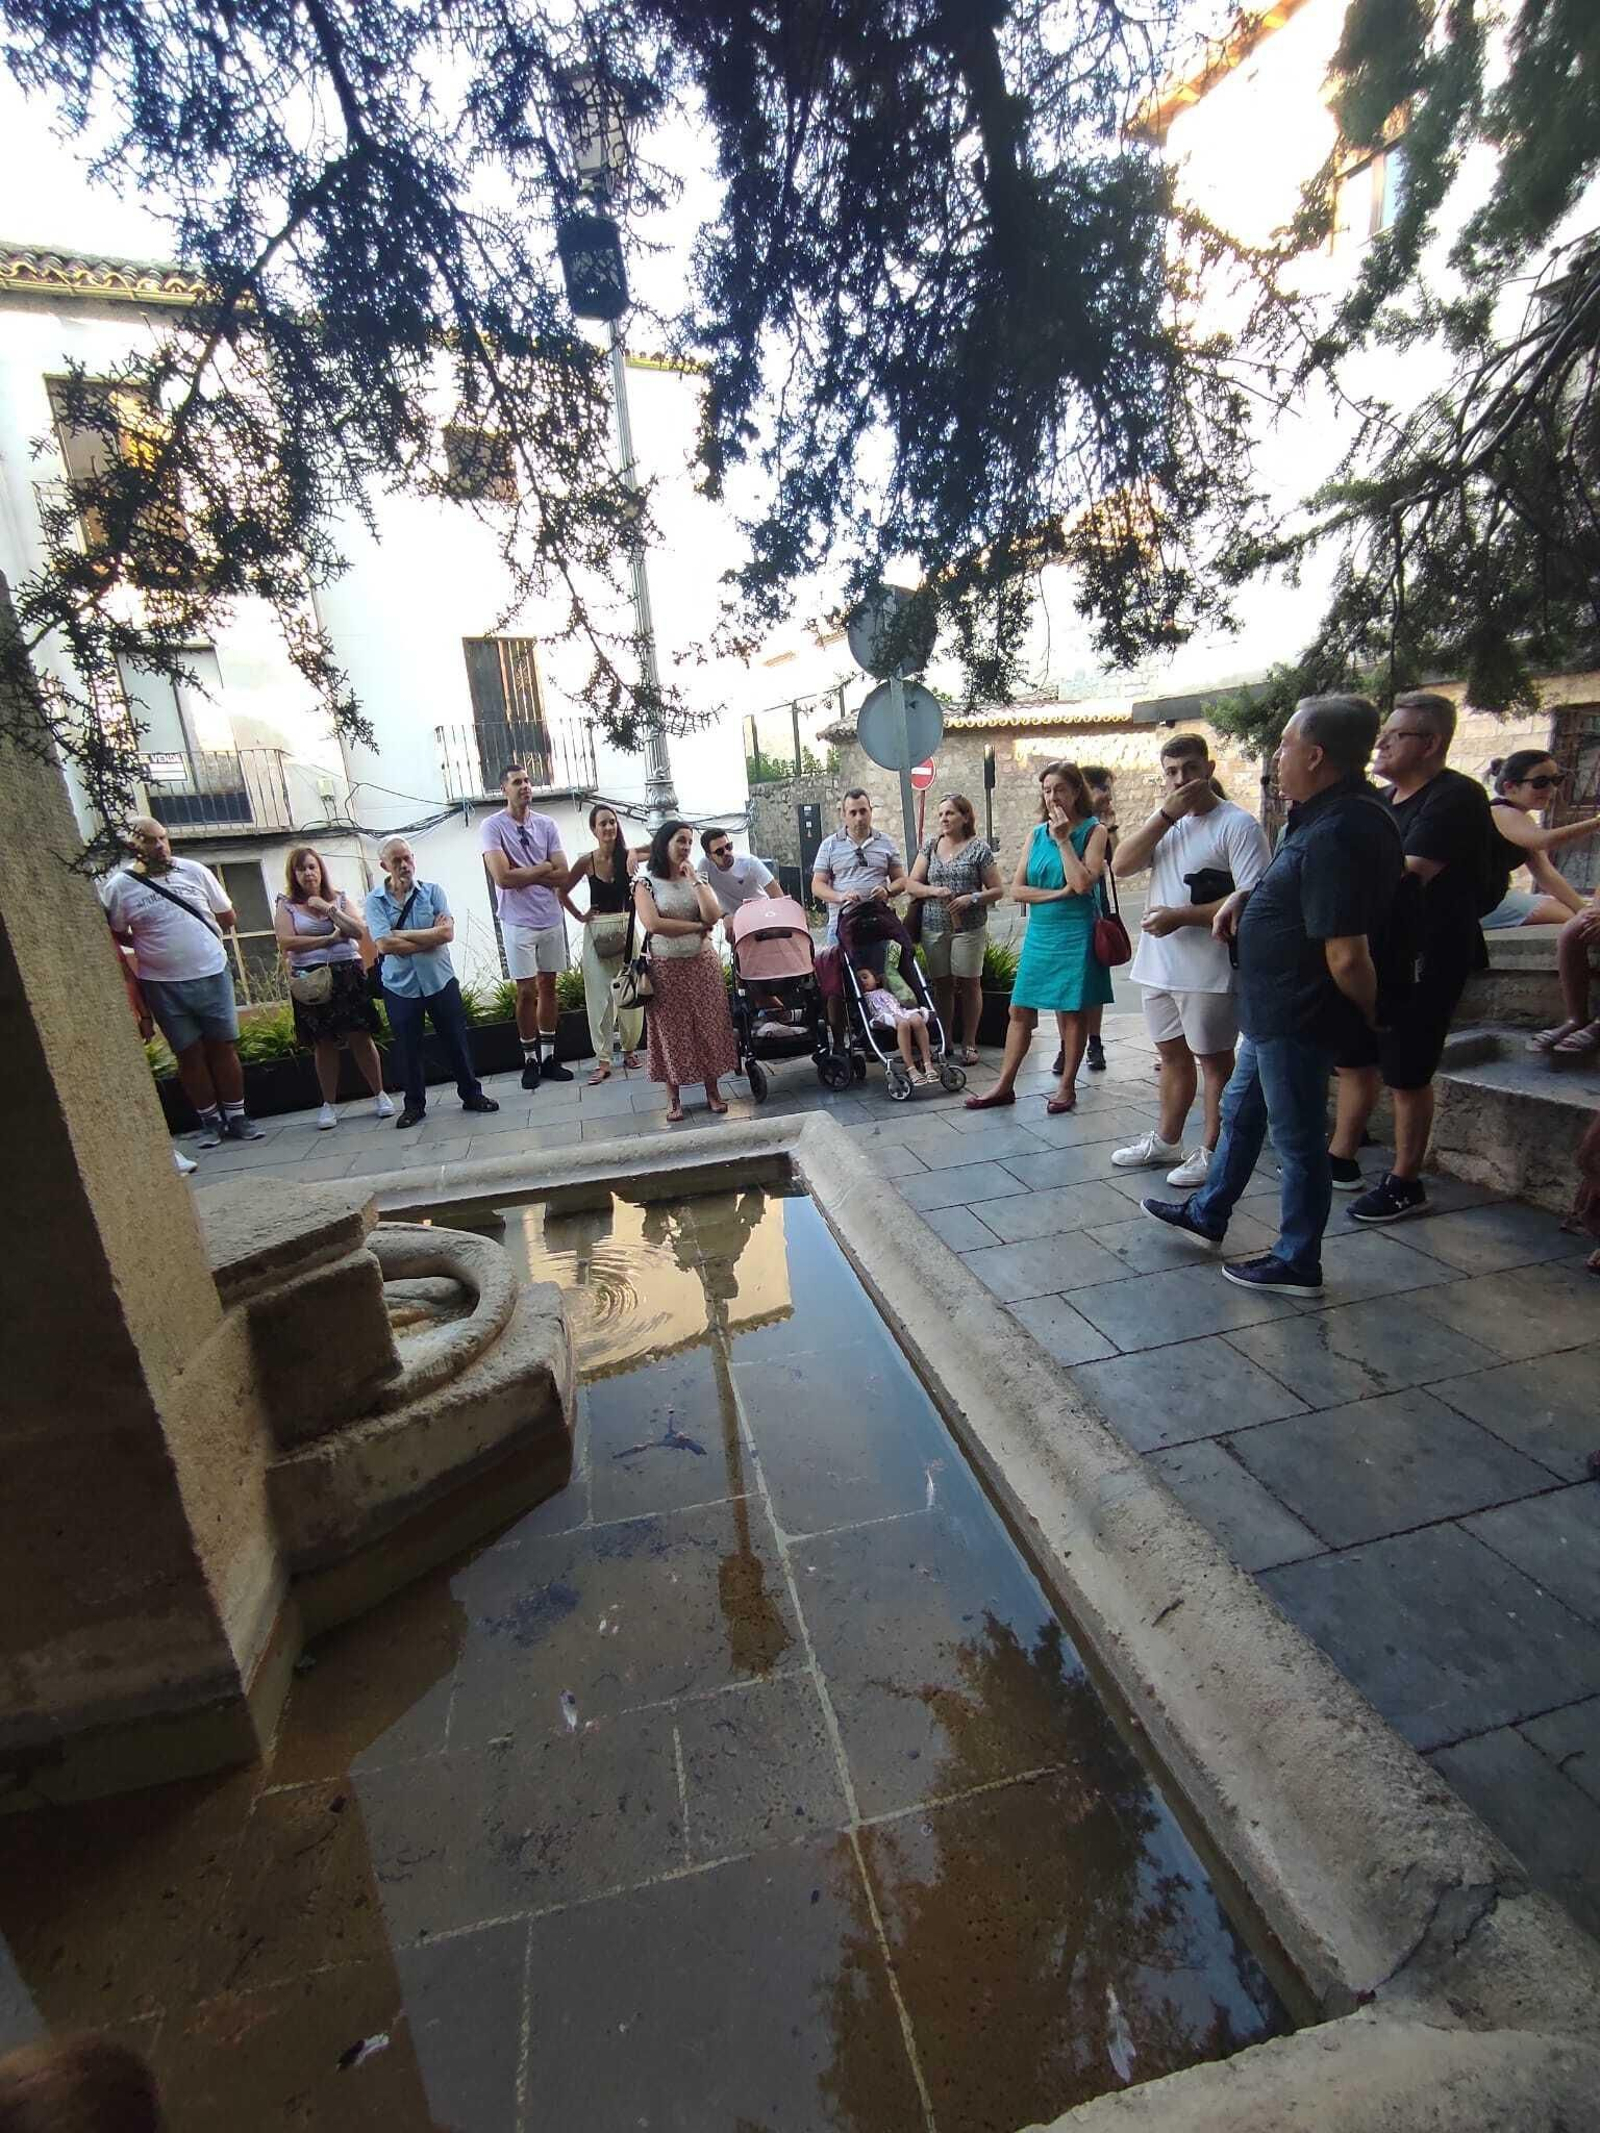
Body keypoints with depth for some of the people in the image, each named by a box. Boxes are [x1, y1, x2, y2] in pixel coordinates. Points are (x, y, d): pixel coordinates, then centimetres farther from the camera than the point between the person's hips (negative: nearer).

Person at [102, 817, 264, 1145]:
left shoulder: (194, 870, 1)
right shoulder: (119, 887, -2)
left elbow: (227, 917, 9)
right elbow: (116, 936, 7)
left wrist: (202, 941, 10)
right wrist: (150, 945, -1)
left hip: (213, 974, 1)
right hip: (162, 985, -1)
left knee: (224, 1047, 6)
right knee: (190, 1055, 7)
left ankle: (237, 1117, 16)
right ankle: (210, 1121, 17)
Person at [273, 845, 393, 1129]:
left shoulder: (339, 897, 9)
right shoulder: (286, 905, 4)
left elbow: (359, 931, -3)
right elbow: (287, 941, -9)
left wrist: (328, 908, -9)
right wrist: (331, 938, -8)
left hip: (348, 974, 0)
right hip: (311, 980, 0)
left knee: (360, 1037, 0)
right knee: (324, 1044, 5)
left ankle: (379, 1095, 12)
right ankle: (328, 1105, 15)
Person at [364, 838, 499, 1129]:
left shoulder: (432, 891, -1)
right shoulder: (375, 900, -2)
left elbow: (448, 932, -13)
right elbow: (384, 945, -15)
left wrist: (401, 935, -13)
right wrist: (430, 936, -12)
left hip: (440, 980, 0)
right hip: (399, 986, 0)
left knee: (457, 1040, 8)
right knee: (407, 1048, 9)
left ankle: (471, 1094, 23)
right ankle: (414, 1105, 23)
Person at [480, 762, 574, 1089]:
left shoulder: (546, 825, 4)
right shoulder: (493, 826, -7)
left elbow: (563, 877, -4)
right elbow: (503, 878, -19)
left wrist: (523, 874, -13)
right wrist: (543, 868, -9)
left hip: (551, 919, 4)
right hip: (518, 923, -4)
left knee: (548, 987, 10)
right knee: (526, 992, 0)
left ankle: (548, 1056, 19)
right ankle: (530, 1060, 13)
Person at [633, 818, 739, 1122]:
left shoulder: (697, 879, 8)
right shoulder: (646, 883, -3)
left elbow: (713, 917, -7)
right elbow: (653, 924, -18)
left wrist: (694, 879, -9)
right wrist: (697, 927, -11)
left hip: (702, 964, 3)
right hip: (667, 968, -3)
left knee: (708, 1026, 6)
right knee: (671, 1031, 3)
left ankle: (713, 1091, 17)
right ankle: (674, 1098, 13)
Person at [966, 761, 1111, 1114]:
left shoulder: (1093, 830, -3)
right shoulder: (1037, 834, 9)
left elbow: (1082, 883, -17)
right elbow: (1017, 889, 1)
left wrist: (1063, 839, -14)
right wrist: (1059, 893, -11)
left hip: (1075, 934, -4)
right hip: (1039, 933, 4)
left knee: (1072, 1011, 4)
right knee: (1020, 1010, 5)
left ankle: (1067, 1086, 17)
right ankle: (1005, 1086, 12)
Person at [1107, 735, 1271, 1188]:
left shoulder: (1238, 825, -10)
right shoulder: (1163, 820, 11)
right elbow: (1121, 866, -3)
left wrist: (1179, 917, -20)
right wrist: (1167, 814, -11)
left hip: (1208, 969, -7)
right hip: (1157, 964, 7)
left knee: (1213, 1060, 6)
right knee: (1172, 1054, 18)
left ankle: (1211, 1152, 18)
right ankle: (1165, 1141, 32)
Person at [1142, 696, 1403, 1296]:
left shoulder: (1337, 834, -27)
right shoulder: (1332, 812, 6)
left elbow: (1347, 957, -30)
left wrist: (1371, 1012, -12)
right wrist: (1245, 895, 4)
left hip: (1298, 1018, -11)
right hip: (1275, 1009, 11)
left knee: (1298, 1139, 5)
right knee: (1240, 1111, 22)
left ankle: (1297, 1264, 24)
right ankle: (1207, 1215, 40)